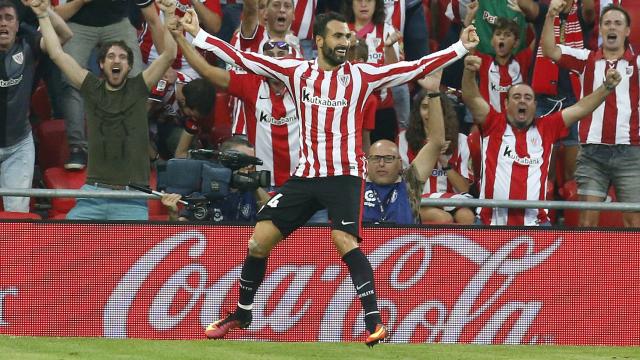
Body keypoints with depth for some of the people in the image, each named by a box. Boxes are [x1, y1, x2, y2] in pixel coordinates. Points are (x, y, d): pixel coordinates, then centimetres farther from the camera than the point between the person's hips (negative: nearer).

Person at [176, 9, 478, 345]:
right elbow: (242, 58, 8)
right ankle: (241, 315, 22)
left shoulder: (360, 75, 0)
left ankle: (375, 323, -23)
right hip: (306, 175, 3)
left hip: (345, 175, -3)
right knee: (259, 241, 1)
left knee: (344, 240, -25)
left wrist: (459, 49, -8)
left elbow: (416, 68, -3)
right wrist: (198, 34, 7)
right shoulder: (297, 72, 6)